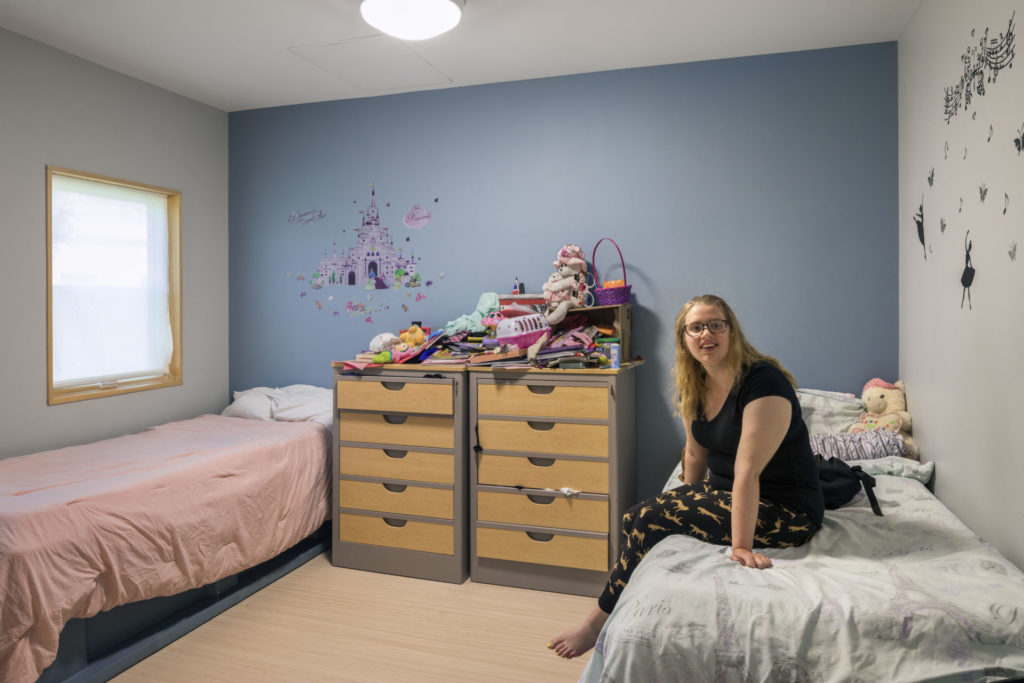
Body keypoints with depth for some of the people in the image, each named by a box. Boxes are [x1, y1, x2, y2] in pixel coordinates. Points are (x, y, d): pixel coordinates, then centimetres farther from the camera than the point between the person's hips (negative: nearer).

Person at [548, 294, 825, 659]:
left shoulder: (763, 383, -24)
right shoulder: (696, 386, 2)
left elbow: (748, 472, -28)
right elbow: (695, 453, 12)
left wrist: (741, 546, -27)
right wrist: (689, 505, 16)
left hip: (787, 511, -8)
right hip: (725, 490, 8)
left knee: (651, 521, -18)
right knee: (633, 519, -7)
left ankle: (599, 621, 0)